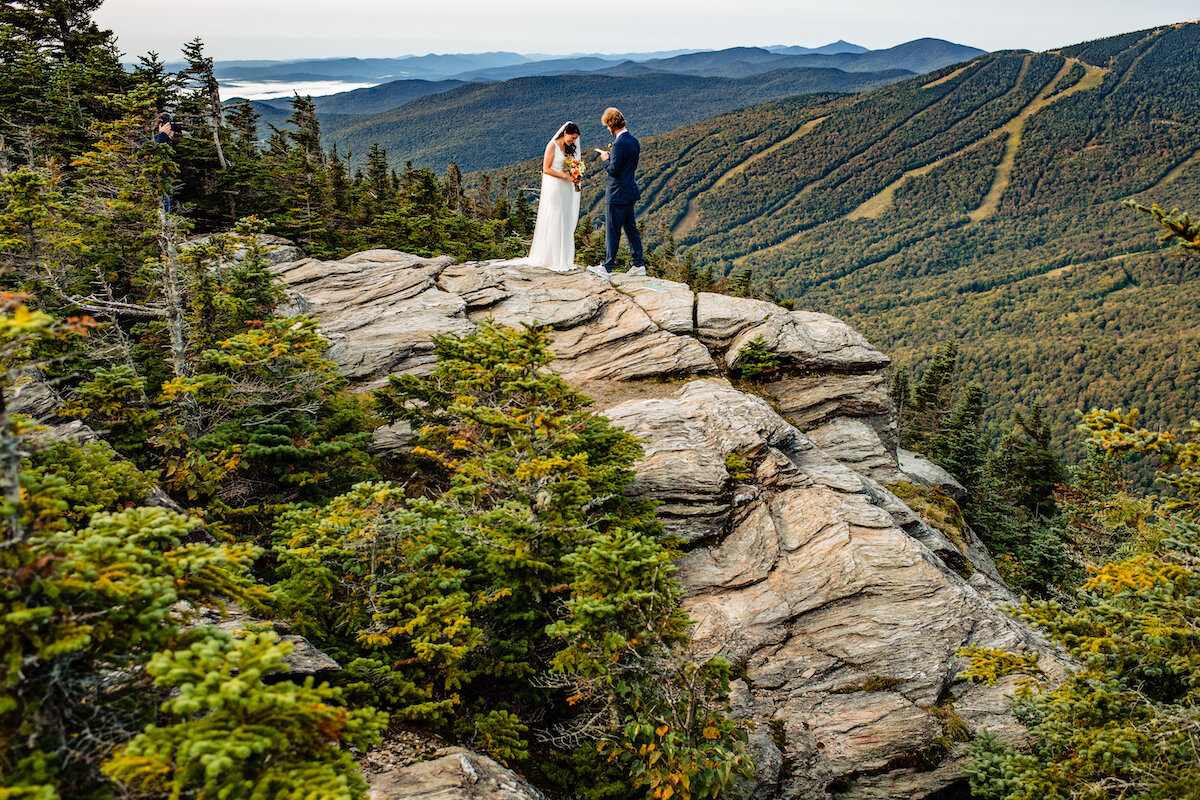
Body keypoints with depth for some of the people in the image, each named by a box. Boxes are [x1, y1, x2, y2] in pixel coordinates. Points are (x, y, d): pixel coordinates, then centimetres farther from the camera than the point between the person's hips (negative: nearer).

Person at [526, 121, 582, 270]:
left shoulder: (570, 148, 16)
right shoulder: (553, 146, -6)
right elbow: (546, 169, -11)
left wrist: (575, 176, -2)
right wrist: (566, 176, -16)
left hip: (566, 189, 7)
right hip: (554, 187, -7)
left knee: (566, 223, 5)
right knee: (554, 223, -6)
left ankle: (565, 259, 8)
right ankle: (553, 259, -3)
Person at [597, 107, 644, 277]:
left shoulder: (619, 144, -21)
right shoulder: (634, 141, 8)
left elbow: (614, 171, -21)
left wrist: (606, 159, -4)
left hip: (617, 195, -9)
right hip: (630, 193, 9)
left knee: (612, 230, 0)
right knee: (630, 228, 14)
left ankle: (608, 266, 8)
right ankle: (638, 265, 17)